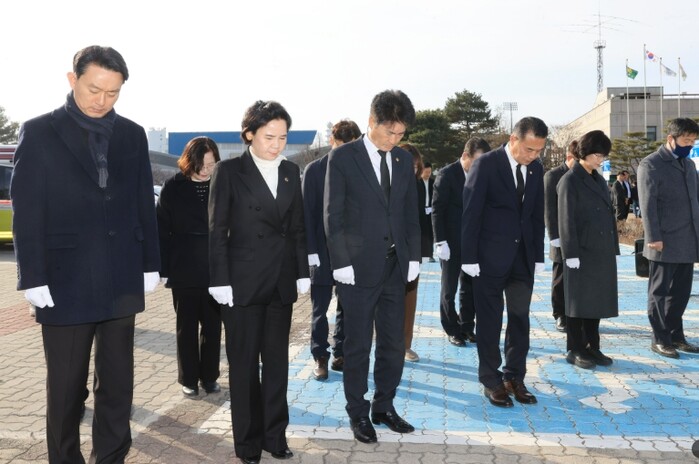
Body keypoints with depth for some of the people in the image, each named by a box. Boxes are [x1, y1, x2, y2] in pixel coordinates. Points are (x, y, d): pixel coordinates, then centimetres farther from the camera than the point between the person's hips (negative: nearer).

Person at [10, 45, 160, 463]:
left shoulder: (133, 135, 7)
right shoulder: (39, 132, -2)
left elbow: (145, 205, 9)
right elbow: (27, 212, -5)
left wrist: (150, 266, 6)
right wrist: (34, 278, -9)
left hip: (122, 282, 3)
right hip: (65, 283, -3)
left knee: (118, 384, 12)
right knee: (66, 389, 9)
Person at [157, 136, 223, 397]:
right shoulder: (173, 188, -2)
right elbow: (162, 231, -2)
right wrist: (164, 269, -6)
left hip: (215, 270, 1)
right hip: (183, 271, -1)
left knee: (212, 326, 10)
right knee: (187, 327, 10)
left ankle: (209, 377, 24)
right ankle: (188, 379, 22)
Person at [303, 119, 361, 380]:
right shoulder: (314, 170, -1)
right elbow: (307, 211, -3)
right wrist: (311, 250, -8)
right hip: (323, 250, -2)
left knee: (347, 307, 9)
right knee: (320, 308, 5)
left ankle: (340, 355, 21)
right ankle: (320, 358, 16)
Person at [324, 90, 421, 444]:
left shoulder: (404, 159, 9)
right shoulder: (342, 157, -5)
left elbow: (410, 212, 13)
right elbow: (333, 215, -7)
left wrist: (413, 256, 5)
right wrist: (342, 263, -12)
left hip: (396, 267, 5)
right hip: (359, 268, -4)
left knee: (393, 344, 11)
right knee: (358, 346, 6)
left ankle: (384, 407, 28)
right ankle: (358, 413, 21)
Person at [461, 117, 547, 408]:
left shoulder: (536, 168, 6)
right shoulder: (486, 164, -11)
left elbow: (537, 213, 11)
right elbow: (471, 213, -11)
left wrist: (538, 255, 8)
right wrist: (469, 257, -13)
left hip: (523, 256, 5)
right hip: (491, 256, -5)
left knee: (520, 319, 9)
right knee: (489, 321, 5)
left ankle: (514, 377, 21)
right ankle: (491, 381, 16)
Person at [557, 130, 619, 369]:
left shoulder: (599, 180, 15)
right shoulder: (570, 180, -7)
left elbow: (609, 215, 17)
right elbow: (566, 219, -12)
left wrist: (613, 248, 12)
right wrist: (571, 253, -16)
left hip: (602, 251, 7)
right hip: (582, 252, -7)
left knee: (596, 301, 11)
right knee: (579, 301, 2)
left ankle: (592, 348, 20)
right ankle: (575, 350, 11)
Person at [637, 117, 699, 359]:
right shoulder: (651, 164, -7)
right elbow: (648, 203, -12)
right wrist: (653, 237, -18)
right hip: (664, 242, -7)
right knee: (659, 291, 3)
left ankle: (676, 335, 23)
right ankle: (660, 339, 11)